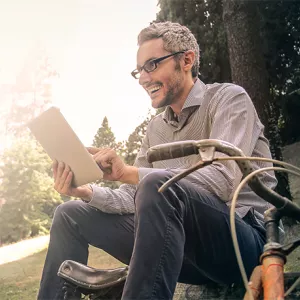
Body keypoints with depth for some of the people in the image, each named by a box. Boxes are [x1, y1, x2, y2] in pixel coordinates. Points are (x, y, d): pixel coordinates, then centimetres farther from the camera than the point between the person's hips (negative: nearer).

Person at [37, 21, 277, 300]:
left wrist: (127, 172, -26)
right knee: (71, 215, 4)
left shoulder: (229, 98, -5)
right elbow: (134, 200, 11)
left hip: (241, 240, -6)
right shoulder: (155, 128, 15)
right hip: (187, 248, 7)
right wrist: (87, 192, -9)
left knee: (160, 186, -35)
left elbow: (223, 181, -22)